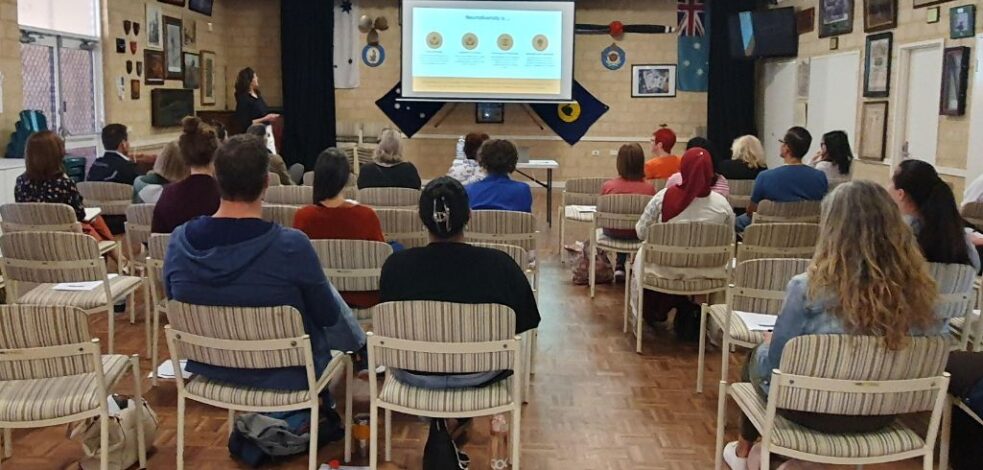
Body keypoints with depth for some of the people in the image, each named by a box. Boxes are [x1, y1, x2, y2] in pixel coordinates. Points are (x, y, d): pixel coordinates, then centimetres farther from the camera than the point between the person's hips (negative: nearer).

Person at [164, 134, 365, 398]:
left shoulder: (179, 241, -16)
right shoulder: (291, 245, -30)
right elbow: (327, 316, -14)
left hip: (210, 370, 5)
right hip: (284, 375, -4)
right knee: (329, 295, 25)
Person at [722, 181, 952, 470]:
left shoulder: (809, 288, -25)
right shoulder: (919, 290, -15)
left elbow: (775, 363, -16)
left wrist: (771, 342, 6)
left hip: (812, 410, -4)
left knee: (758, 356, 28)